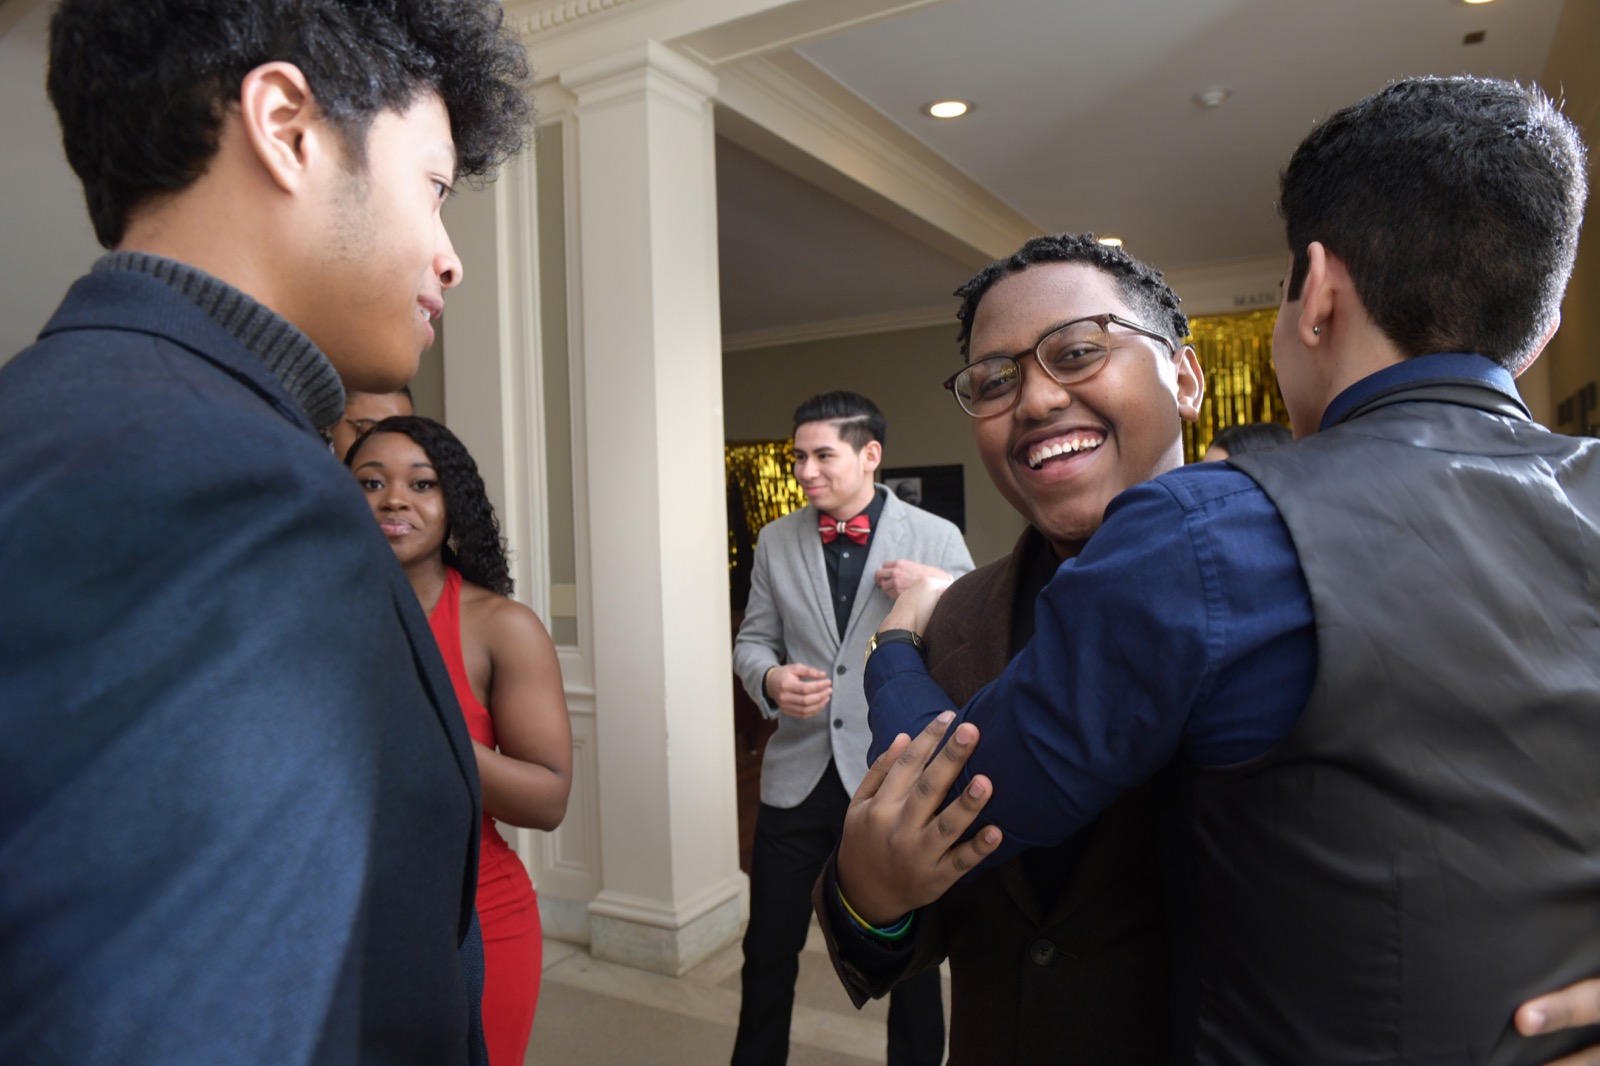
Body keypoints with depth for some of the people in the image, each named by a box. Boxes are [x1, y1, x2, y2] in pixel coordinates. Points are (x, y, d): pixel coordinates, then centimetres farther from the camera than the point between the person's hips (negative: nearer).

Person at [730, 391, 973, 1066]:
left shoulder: (936, 539, -6)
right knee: (768, 947, 16)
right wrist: (771, 679, -13)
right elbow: (753, 639, 9)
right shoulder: (776, 541, 3)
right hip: (798, 775, 3)